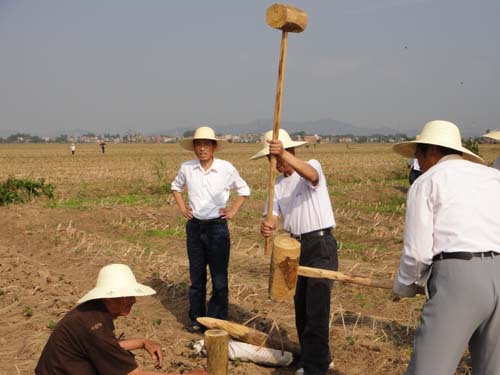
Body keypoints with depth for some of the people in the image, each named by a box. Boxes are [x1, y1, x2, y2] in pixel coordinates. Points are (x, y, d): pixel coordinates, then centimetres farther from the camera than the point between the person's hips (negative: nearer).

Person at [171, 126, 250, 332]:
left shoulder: (226, 168, -8)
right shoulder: (186, 168, -2)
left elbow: (244, 190, 8)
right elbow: (176, 187, 19)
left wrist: (233, 210, -1)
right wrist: (182, 207, 7)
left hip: (217, 227, -2)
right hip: (194, 226, 2)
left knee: (219, 277, 3)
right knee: (196, 276, 12)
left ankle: (217, 321, 15)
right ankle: (196, 318, 25)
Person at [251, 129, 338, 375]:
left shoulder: (313, 165, -9)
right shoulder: (277, 184, 9)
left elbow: (310, 174, -35)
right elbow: (272, 215, -2)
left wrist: (283, 153, -49)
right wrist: (266, 226, -27)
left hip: (321, 245, -7)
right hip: (297, 246, 8)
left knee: (317, 308, -10)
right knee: (301, 306, 14)